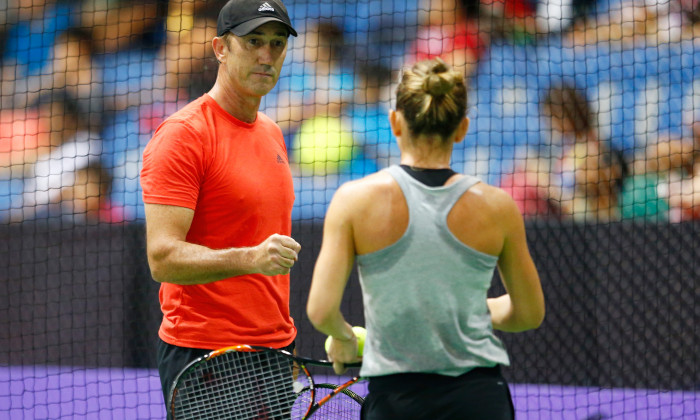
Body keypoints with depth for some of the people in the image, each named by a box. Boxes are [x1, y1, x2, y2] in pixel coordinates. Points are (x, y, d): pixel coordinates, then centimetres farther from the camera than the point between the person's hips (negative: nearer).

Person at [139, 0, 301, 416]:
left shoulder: (271, 133, 15)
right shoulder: (182, 135, -12)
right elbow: (162, 257, -20)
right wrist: (251, 258, -33)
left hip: (275, 349, 8)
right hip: (204, 356, -8)